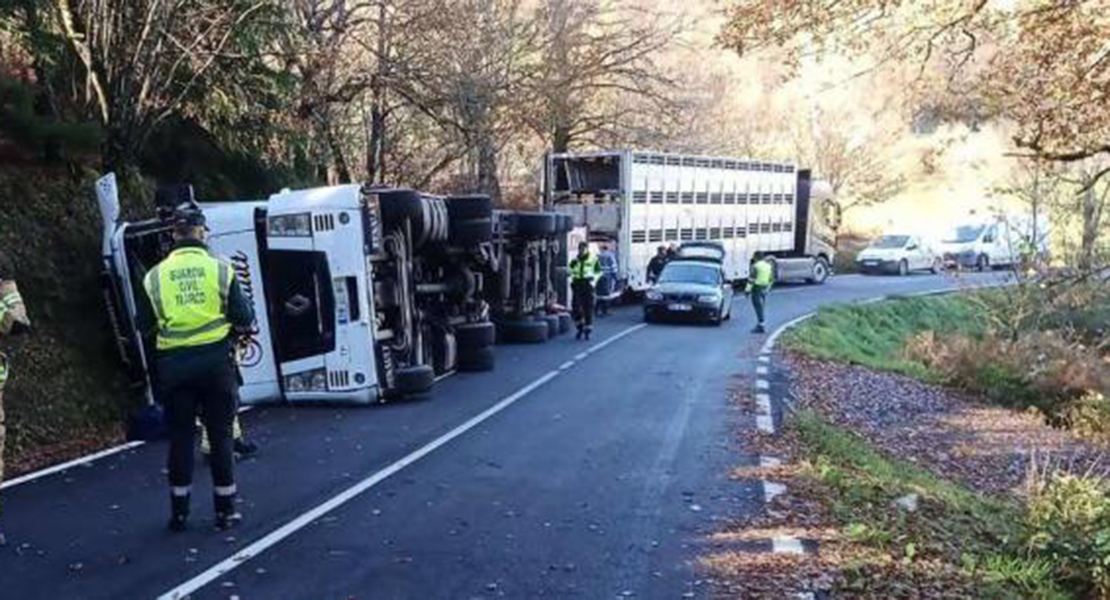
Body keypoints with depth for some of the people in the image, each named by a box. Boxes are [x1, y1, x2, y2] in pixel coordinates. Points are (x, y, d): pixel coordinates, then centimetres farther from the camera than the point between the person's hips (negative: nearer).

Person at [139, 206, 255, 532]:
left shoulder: (156, 276, 0)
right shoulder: (220, 269, -5)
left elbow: (144, 324, 7)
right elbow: (244, 318, -4)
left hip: (174, 364, 2)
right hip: (215, 361, -1)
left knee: (180, 436, 11)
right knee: (220, 435, 7)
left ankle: (179, 512, 18)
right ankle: (225, 511, 13)